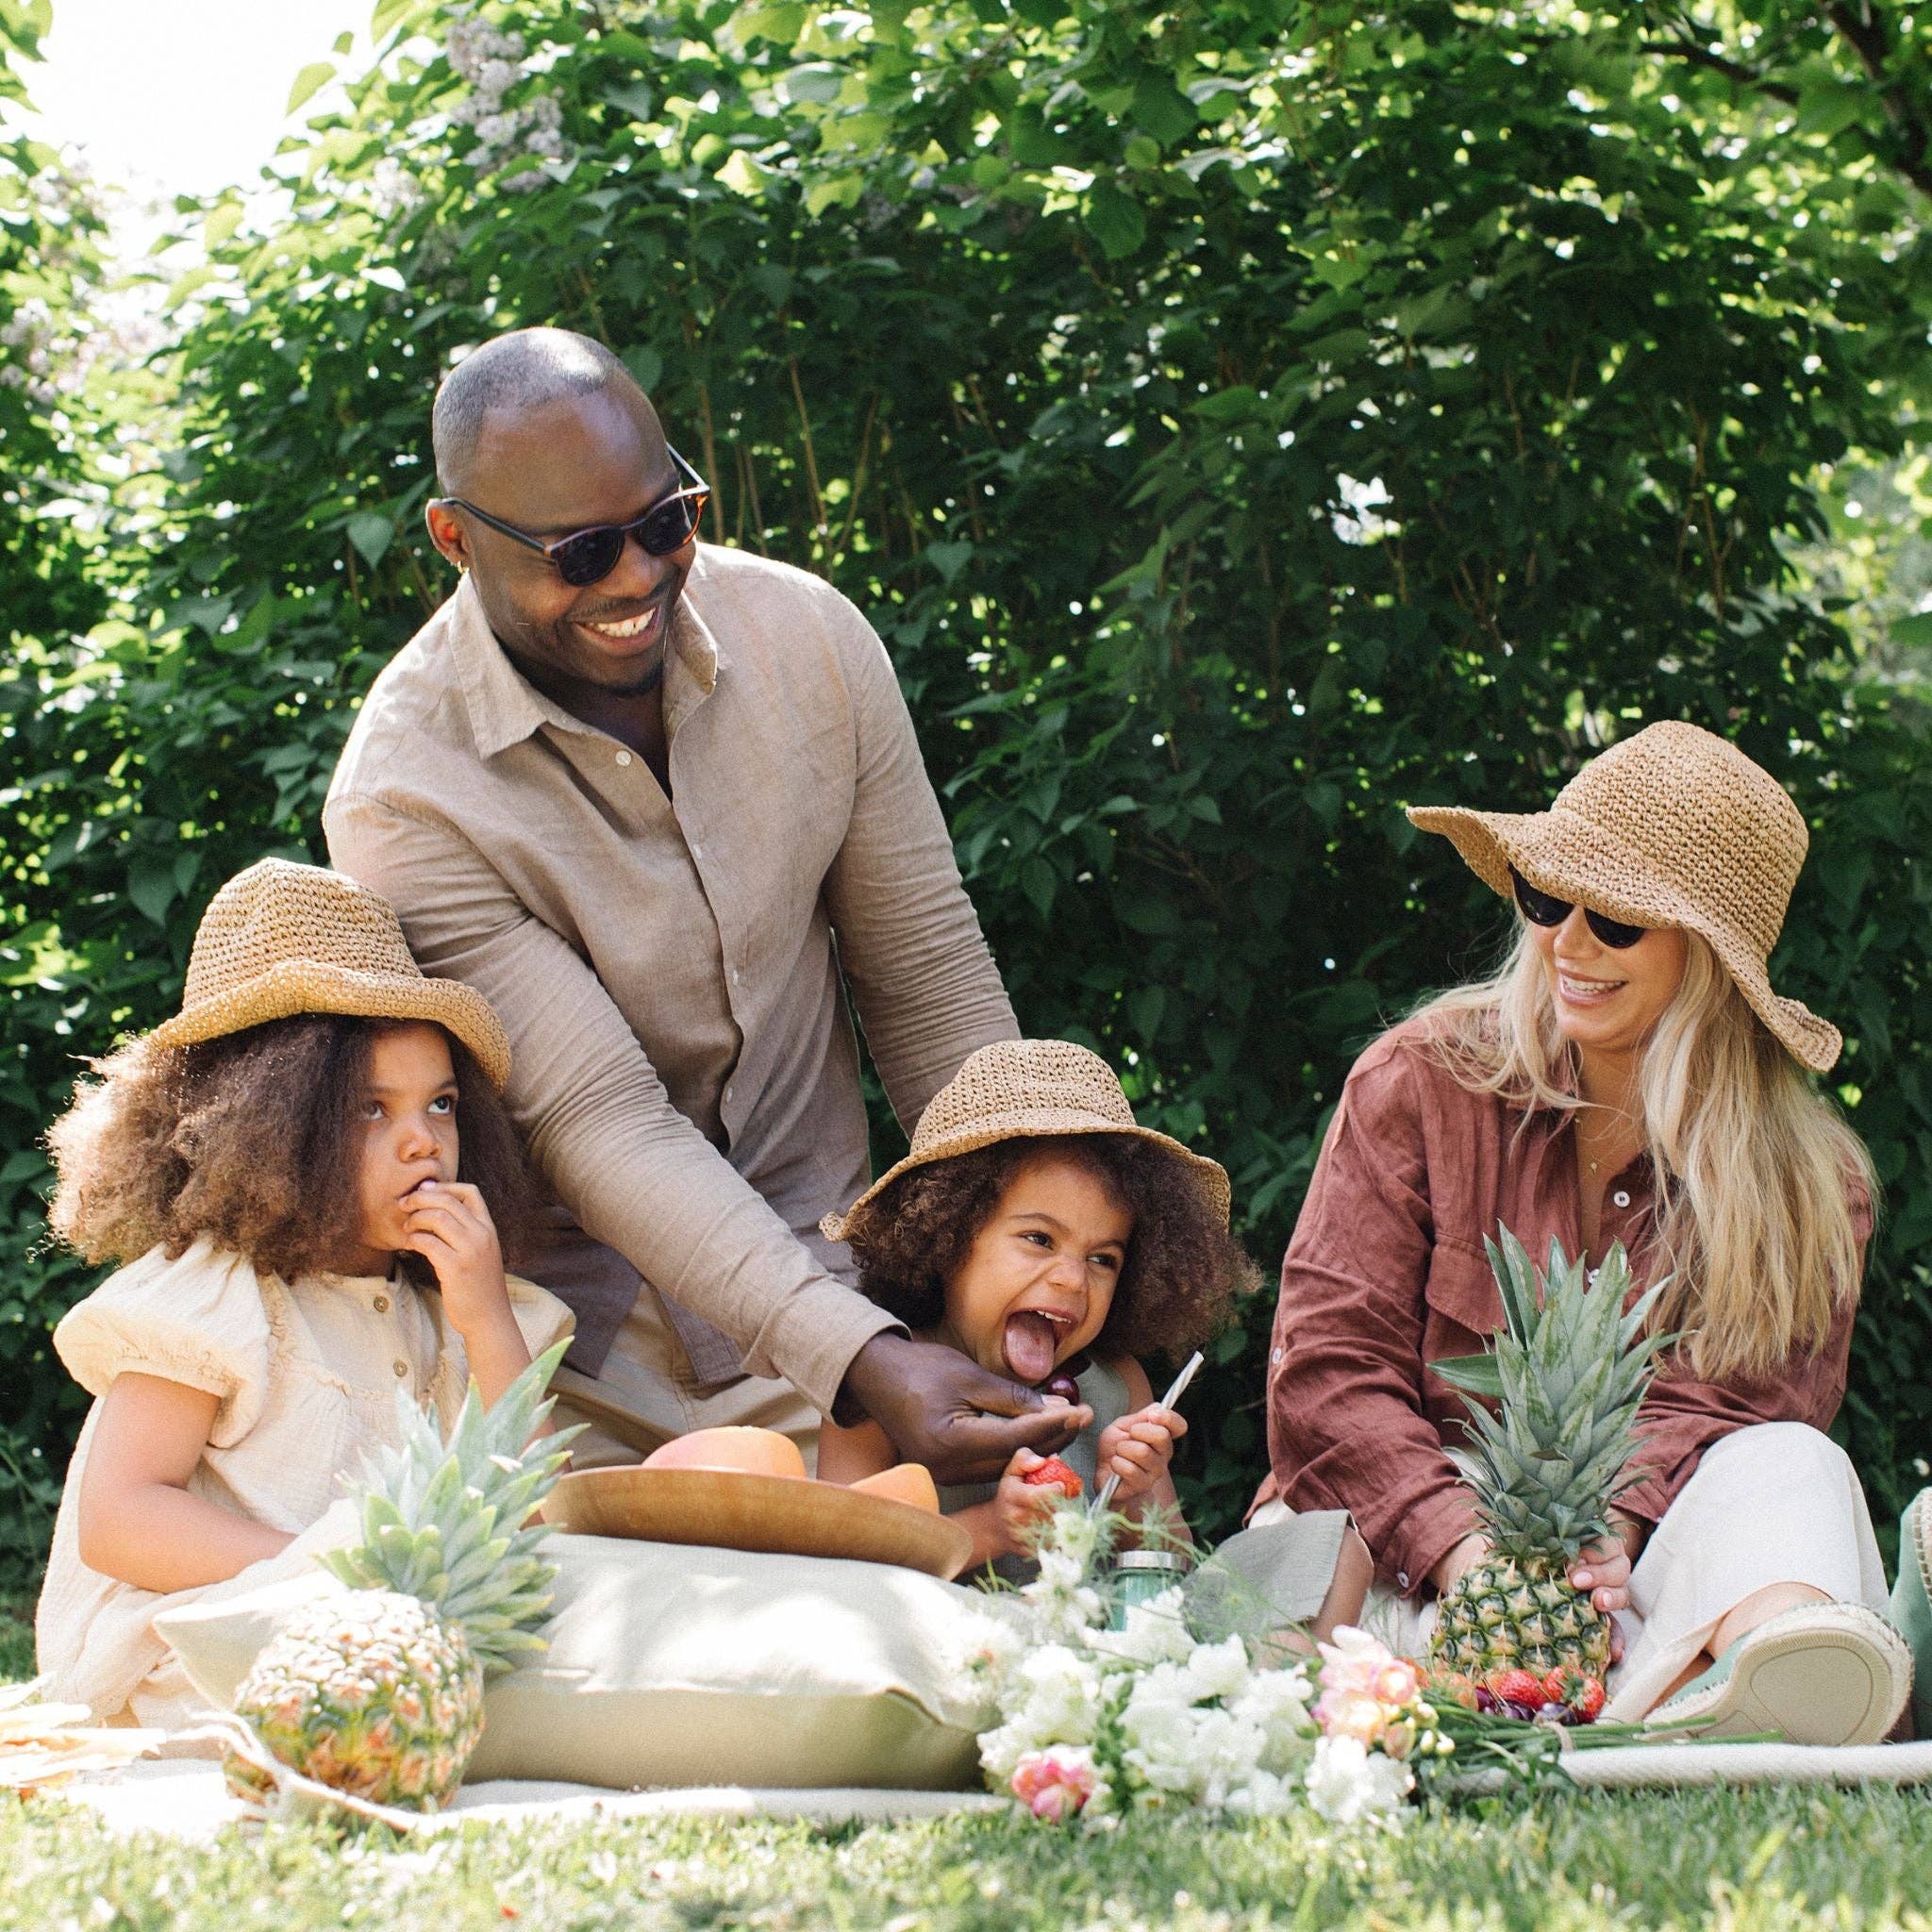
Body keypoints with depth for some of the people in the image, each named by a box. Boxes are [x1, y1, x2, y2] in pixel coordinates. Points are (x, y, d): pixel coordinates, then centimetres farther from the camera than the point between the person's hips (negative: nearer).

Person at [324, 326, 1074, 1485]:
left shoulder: (809, 636, -6)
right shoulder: (405, 802, -19)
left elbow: (927, 972, 3)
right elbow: (602, 1126, -24)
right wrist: (860, 1362, -34)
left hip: (818, 1260, 3)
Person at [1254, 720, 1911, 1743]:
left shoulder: (1811, 1180, 6)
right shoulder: (1422, 1080, 3)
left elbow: (1721, 1402, -6)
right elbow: (1328, 1360, -3)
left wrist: (1613, 1533, -29)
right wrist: (1461, 1548, -21)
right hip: (1413, 1561, 0)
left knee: (1791, 1464, -29)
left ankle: (1744, 1660, -64)